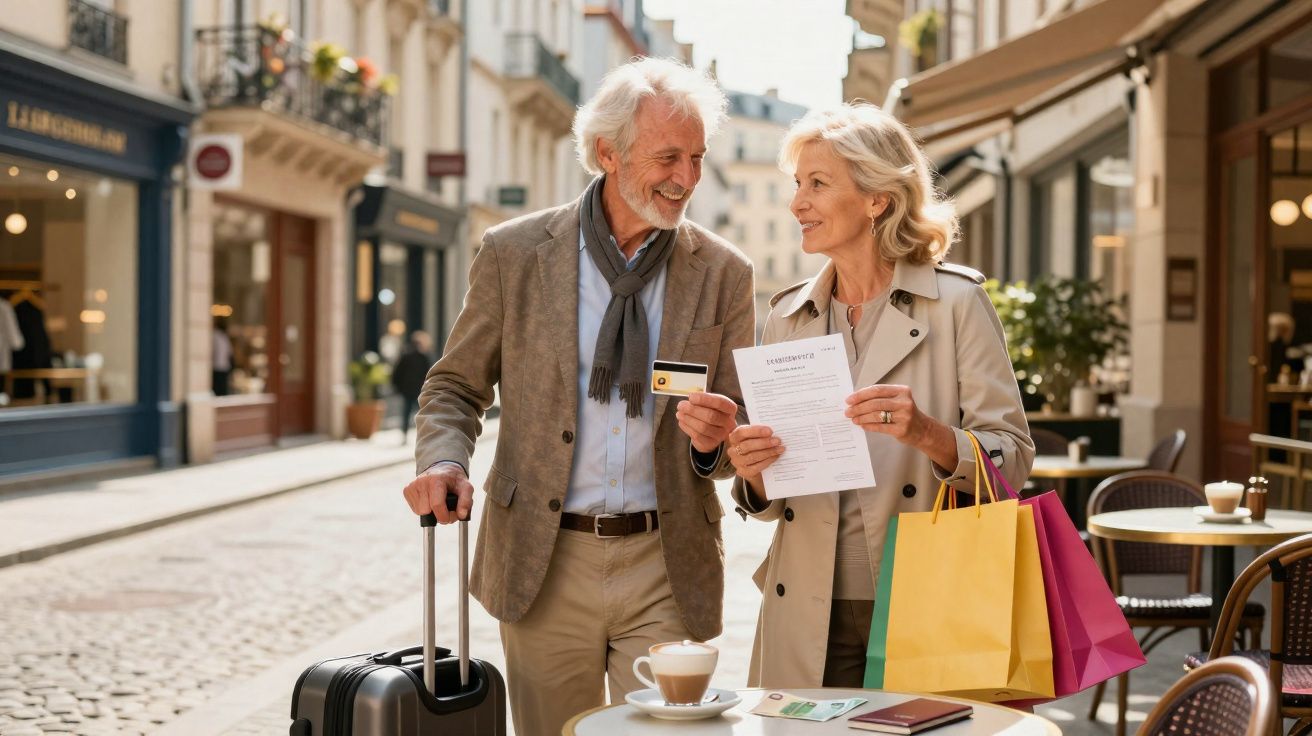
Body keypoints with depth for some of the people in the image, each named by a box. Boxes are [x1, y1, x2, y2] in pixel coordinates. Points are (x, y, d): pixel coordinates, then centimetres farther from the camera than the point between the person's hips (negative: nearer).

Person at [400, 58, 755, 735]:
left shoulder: (723, 274, 2)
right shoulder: (515, 253, 0)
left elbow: (743, 432, 8)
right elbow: (454, 385, 8)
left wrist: (713, 439, -15)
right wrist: (442, 460, -12)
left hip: (668, 568, 0)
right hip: (543, 562, 0)